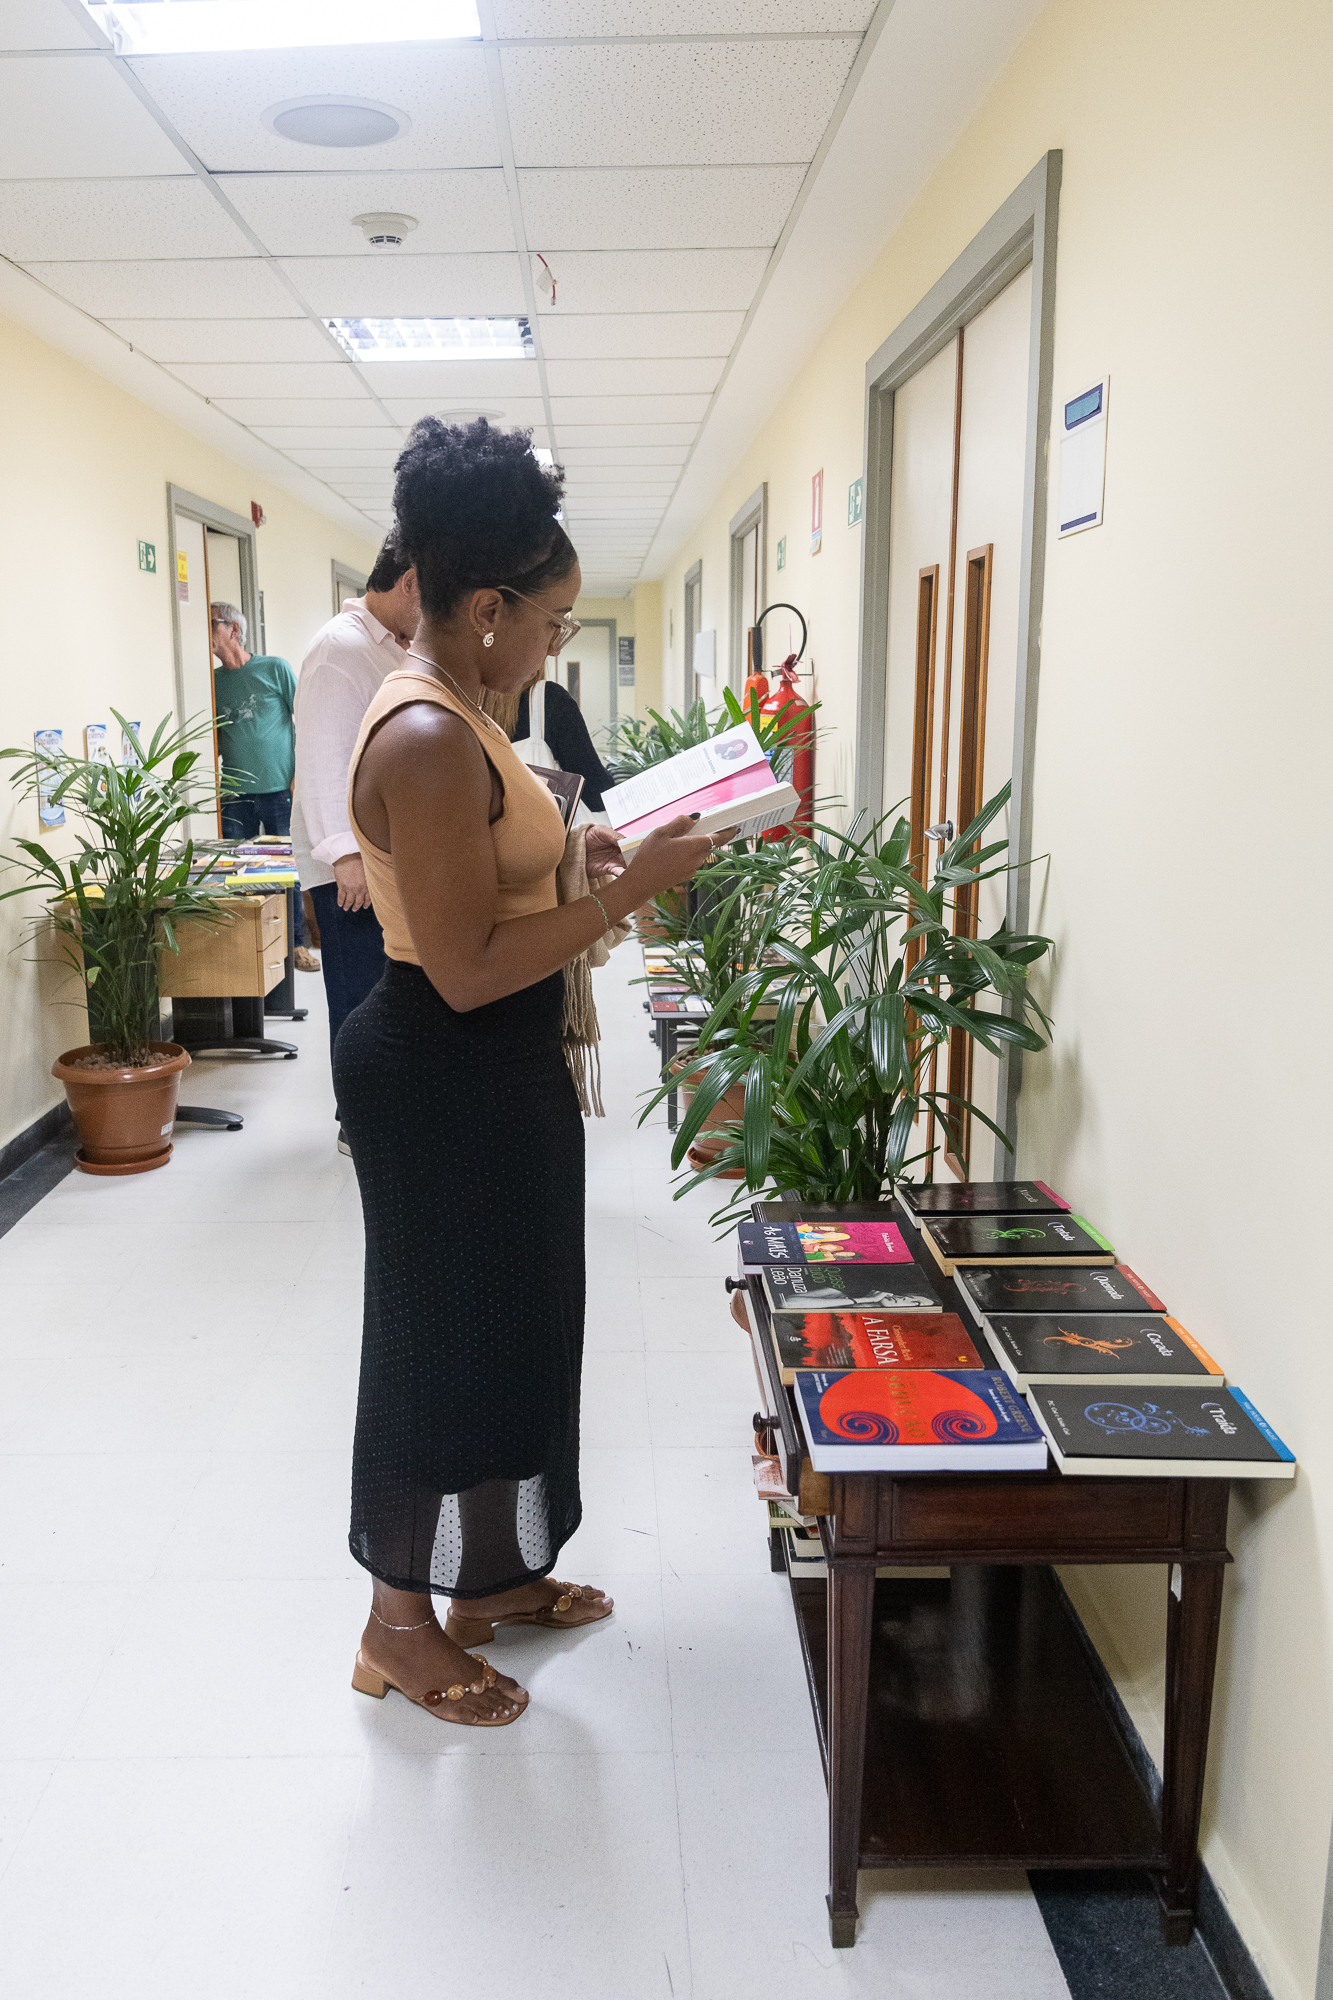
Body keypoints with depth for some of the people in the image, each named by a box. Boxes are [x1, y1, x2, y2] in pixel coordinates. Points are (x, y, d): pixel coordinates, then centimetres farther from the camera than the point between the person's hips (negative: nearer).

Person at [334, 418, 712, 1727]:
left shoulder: (452, 713, 9)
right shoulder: (426, 737, -23)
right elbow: (466, 968, -26)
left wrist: (584, 859, 6)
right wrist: (630, 889, -22)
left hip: (494, 1074, 10)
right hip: (443, 1080, -10)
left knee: (512, 1324, 20)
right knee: (441, 1337, 5)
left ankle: (490, 1573, 39)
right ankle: (398, 1626, 26)